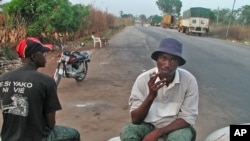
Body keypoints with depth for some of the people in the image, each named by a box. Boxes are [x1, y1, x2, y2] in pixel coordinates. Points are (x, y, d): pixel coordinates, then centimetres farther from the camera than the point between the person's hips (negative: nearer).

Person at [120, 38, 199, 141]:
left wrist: (158, 132, -26)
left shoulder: (189, 80, -18)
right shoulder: (143, 79, -17)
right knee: (127, 132, -28)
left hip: (176, 126, -1)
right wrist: (151, 96, -33)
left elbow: (188, 118, -14)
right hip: (149, 125, 1)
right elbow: (135, 119, -15)